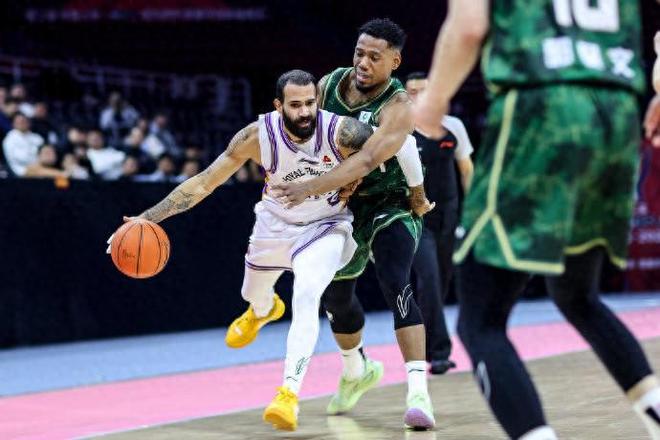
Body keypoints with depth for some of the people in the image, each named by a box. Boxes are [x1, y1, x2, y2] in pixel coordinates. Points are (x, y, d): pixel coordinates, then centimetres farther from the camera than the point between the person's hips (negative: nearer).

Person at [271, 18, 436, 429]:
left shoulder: (398, 107, -28)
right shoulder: (329, 84, -8)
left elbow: (367, 160, -40)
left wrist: (310, 188, -49)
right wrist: (285, 182, 1)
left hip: (392, 204, -6)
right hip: (347, 204, 6)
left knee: (396, 285, -28)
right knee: (336, 295, 17)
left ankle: (418, 391, -33)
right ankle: (357, 370, 45)